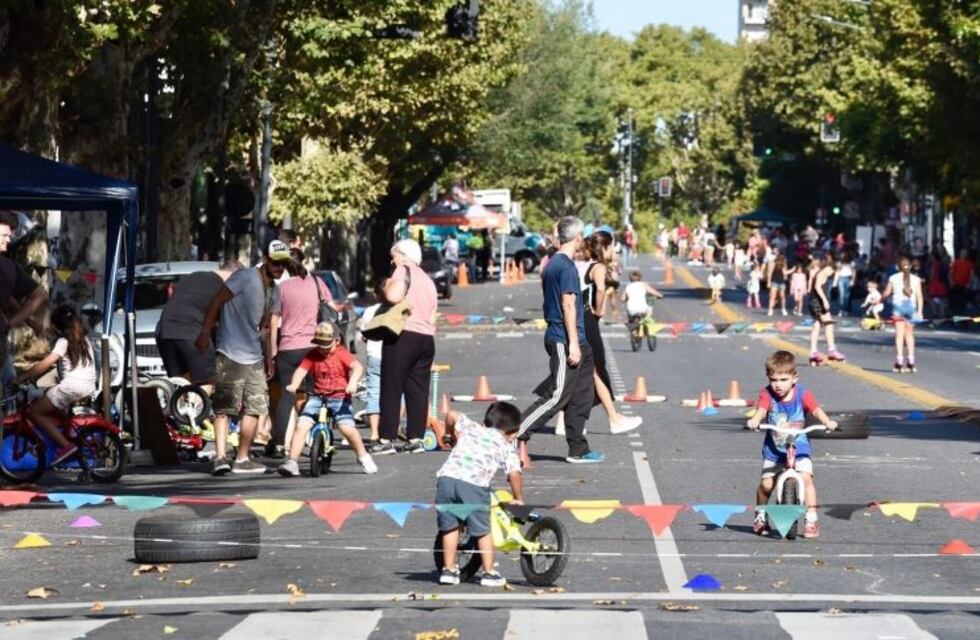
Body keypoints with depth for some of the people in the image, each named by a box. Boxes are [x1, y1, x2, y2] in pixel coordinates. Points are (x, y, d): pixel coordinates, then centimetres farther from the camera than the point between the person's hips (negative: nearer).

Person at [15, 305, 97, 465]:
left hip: (71, 388, -9)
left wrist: (20, 378, -8)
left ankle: (65, 445, -13)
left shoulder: (64, 342, -7)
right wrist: (34, 375, 22)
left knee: (34, 412, -2)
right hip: (89, 389, 9)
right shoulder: (84, 340, 19)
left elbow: (44, 365, -14)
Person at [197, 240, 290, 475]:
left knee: (255, 407, 8)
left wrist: (268, 358, 19)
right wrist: (205, 333, -18)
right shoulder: (246, 277, -10)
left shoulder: (274, 290, 14)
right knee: (224, 407, -12)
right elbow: (217, 301, -12)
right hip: (230, 355, -8)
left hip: (254, 358, 8)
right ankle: (220, 457, -19)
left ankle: (242, 459, 14)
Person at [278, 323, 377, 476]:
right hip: (317, 397, 3)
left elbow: (357, 367, -16)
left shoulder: (342, 354, -2)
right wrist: (294, 385, -26)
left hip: (339, 396, -3)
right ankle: (292, 462, -11)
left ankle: (363, 456, 6)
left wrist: (353, 382, -36)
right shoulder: (313, 355, 5)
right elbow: (301, 370, -6)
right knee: (302, 424, -16)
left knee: (346, 427, -20)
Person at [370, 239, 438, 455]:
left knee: (391, 389, -5)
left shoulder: (404, 271, -4)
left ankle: (387, 439, -7)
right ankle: (416, 438, 5)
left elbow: (393, 296, -21)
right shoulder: (428, 280, 21)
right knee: (418, 390, 8)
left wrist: (388, 284, -1)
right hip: (426, 339, 8)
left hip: (403, 337, -8)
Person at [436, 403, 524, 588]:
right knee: (483, 531, 13)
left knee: (450, 526, 18)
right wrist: (519, 499, 18)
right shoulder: (507, 447, 18)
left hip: (446, 477, 3)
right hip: (473, 484, -3)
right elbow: (514, 474, 6)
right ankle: (489, 572, 15)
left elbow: (452, 415, 23)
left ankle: (449, 569, 23)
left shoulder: (471, 427, 27)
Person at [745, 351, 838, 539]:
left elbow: (815, 409, -23)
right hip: (773, 448, 1)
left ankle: (811, 520, -7)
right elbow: (761, 409, -29)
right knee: (766, 484, -5)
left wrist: (827, 421, -44)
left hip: (799, 447, -1)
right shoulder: (767, 394, -12)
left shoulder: (802, 394, -11)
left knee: (806, 478, -18)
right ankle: (760, 516, 24)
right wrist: (755, 420, -52)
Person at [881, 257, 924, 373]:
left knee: (900, 334, -5)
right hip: (911, 306, 2)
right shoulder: (916, 279, 6)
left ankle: (899, 360, -16)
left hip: (898, 305, -2)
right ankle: (911, 361, 5)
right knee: (909, 334, 10)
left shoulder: (893, 278, 3)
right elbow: (919, 296, 0)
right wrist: (920, 311, 0)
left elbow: (886, 294, 4)